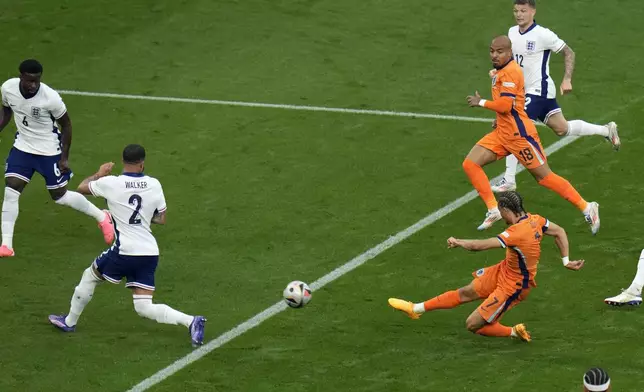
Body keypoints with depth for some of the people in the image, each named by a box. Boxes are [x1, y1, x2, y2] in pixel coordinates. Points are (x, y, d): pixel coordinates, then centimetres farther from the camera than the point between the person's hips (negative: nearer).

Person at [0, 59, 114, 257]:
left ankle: (102, 217, 30)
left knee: (60, 196, 7)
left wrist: (64, 157, -9)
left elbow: (66, 124, -11)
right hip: (22, 147, 4)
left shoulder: (50, 97, -28)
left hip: (49, 151, -4)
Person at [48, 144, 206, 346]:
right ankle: (190, 321, -15)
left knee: (89, 276, 23)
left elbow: (82, 187, 12)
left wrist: (99, 174, 29)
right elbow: (161, 219, 12)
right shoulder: (154, 185, 3)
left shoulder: (111, 183, -7)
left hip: (124, 252, -4)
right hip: (150, 254, 4)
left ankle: (69, 321, 37)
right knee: (144, 308, 5)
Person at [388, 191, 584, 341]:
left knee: (473, 325, -2)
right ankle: (416, 308, 30)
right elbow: (559, 232, 4)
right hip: (504, 270, 9)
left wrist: (458, 242, -15)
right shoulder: (535, 220, -10)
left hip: (513, 286, -9)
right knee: (465, 292, 19)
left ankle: (514, 332, 12)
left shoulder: (517, 232, -35)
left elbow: (481, 245, -32)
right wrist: (566, 261, 11)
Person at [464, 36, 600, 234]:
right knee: (470, 164, -2)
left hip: (519, 135, -10)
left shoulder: (510, 71, -18)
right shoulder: (502, 71, 12)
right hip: (502, 133, 10)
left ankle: (586, 208, 8)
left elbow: (505, 105, -26)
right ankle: (493, 210, 3)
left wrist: (481, 102, -12)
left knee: (544, 176, -3)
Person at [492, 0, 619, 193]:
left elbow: (568, 52, -8)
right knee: (562, 129, 16)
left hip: (538, 90, -8)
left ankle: (509, 181, -9)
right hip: (524, 90, 8)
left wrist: (567, 80, -14)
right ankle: (607, 130, 32)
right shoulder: (512, 33, 5)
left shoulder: (542, 35, -16)